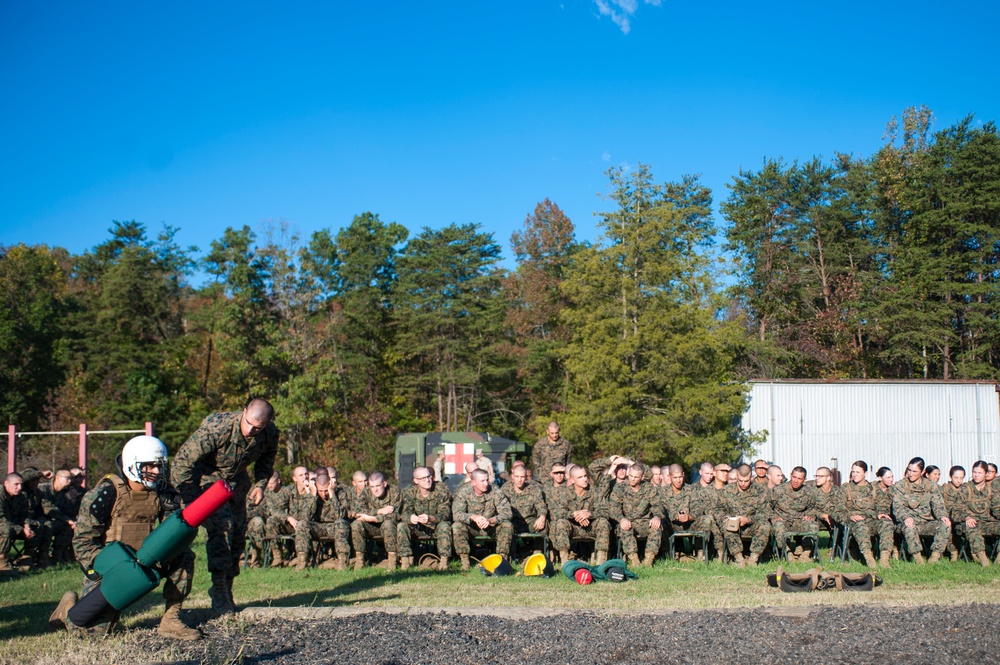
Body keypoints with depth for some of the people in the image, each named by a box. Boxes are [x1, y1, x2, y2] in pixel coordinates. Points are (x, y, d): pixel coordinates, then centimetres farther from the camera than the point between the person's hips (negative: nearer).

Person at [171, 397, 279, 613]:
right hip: (207, 479, -5)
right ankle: (219, 590, -13)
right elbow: (183, 460, -27)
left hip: (237, 482, 6)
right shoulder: (216, 427, -35)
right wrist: (189, 502, -26)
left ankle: (227, 588, 23)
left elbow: (267, 458, 7)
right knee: (221, 527, -22)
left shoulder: (270, 434, -19)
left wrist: (260, 484, -7)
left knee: (238, 534, 7)